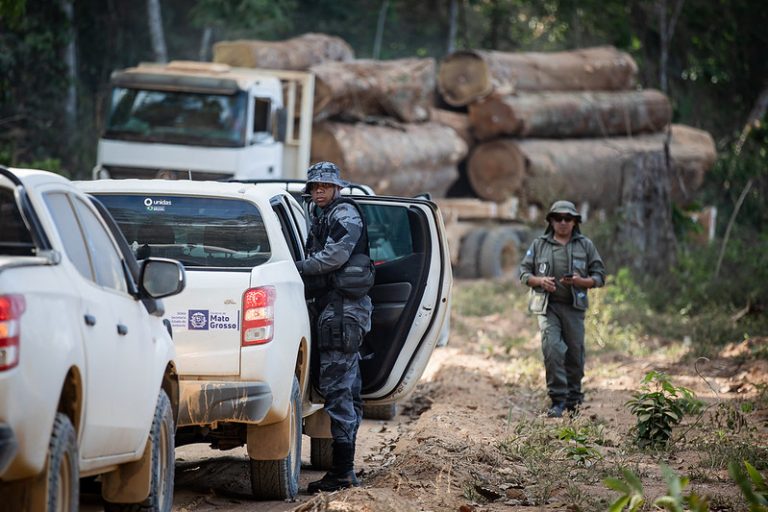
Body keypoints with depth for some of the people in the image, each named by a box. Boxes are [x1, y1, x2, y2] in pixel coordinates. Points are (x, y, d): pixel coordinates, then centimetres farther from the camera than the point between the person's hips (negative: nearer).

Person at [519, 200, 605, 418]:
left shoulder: (585, 245, 8)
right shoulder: (539, 245, 9)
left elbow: (599, 276, 7)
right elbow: (524, 272, 11)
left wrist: (581, 281, -12)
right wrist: (540, 281, -10)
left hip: (574, 306, 1)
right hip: (547, 305, -1)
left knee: (575, 353, 3)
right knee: (552, 349, -16)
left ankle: (573, 399, 17)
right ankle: (558, 401, -14)